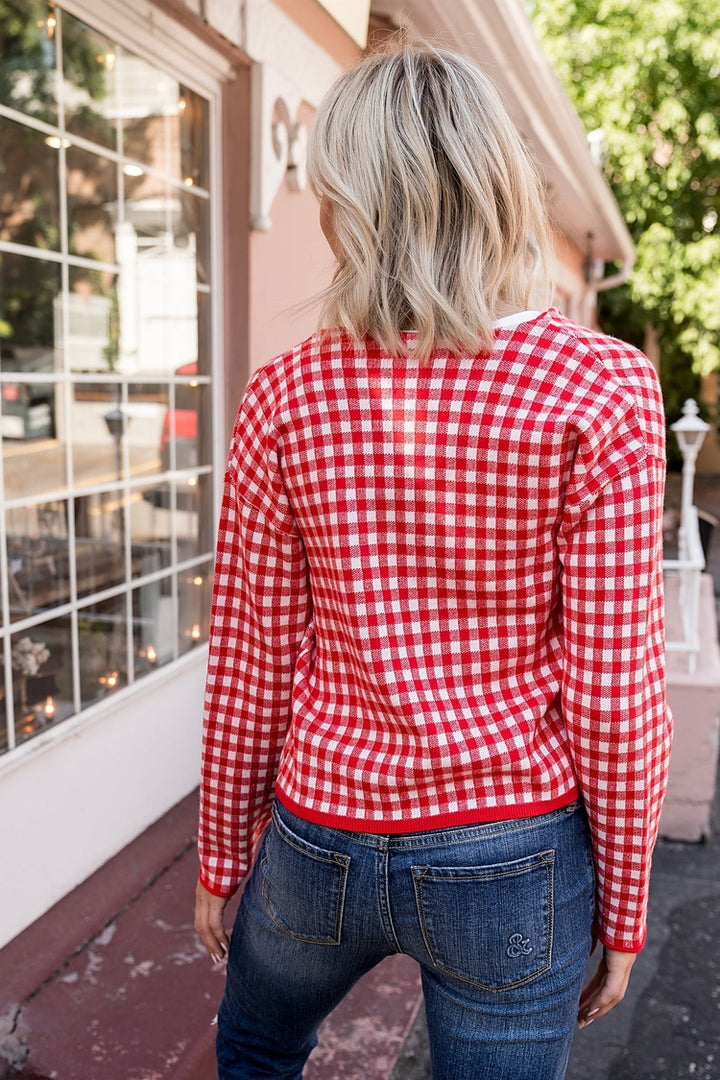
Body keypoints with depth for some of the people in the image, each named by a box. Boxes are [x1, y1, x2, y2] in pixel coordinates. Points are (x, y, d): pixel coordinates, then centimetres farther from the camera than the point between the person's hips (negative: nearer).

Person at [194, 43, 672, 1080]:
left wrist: (222, 853, 11)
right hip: (511, 858, -1)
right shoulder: (601, 388, -14)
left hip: (324, 840, 2)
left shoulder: (285, 396, -10)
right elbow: (613, 686, -13)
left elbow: (250, 663, -4)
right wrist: (622, 908, 1)